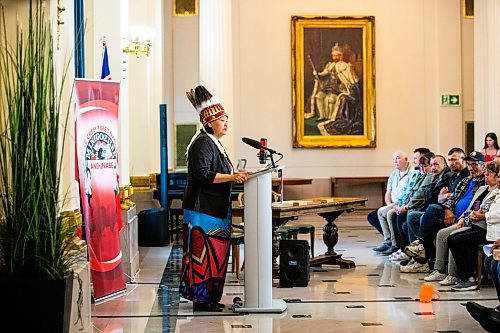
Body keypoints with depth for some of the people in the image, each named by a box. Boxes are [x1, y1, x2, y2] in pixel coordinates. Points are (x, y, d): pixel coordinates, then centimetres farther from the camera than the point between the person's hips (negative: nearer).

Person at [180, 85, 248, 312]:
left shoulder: (213, 142, 18)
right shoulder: (202, 143, -14)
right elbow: (203, 174, -23)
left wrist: (234, 175, 15)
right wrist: (231, 177, -22)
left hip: (215, 210, 10)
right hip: (203, 210, -10)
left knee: (215, 253, 11)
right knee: (204, 253, -7)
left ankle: (209, 297, 17)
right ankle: (200, 299, -2)